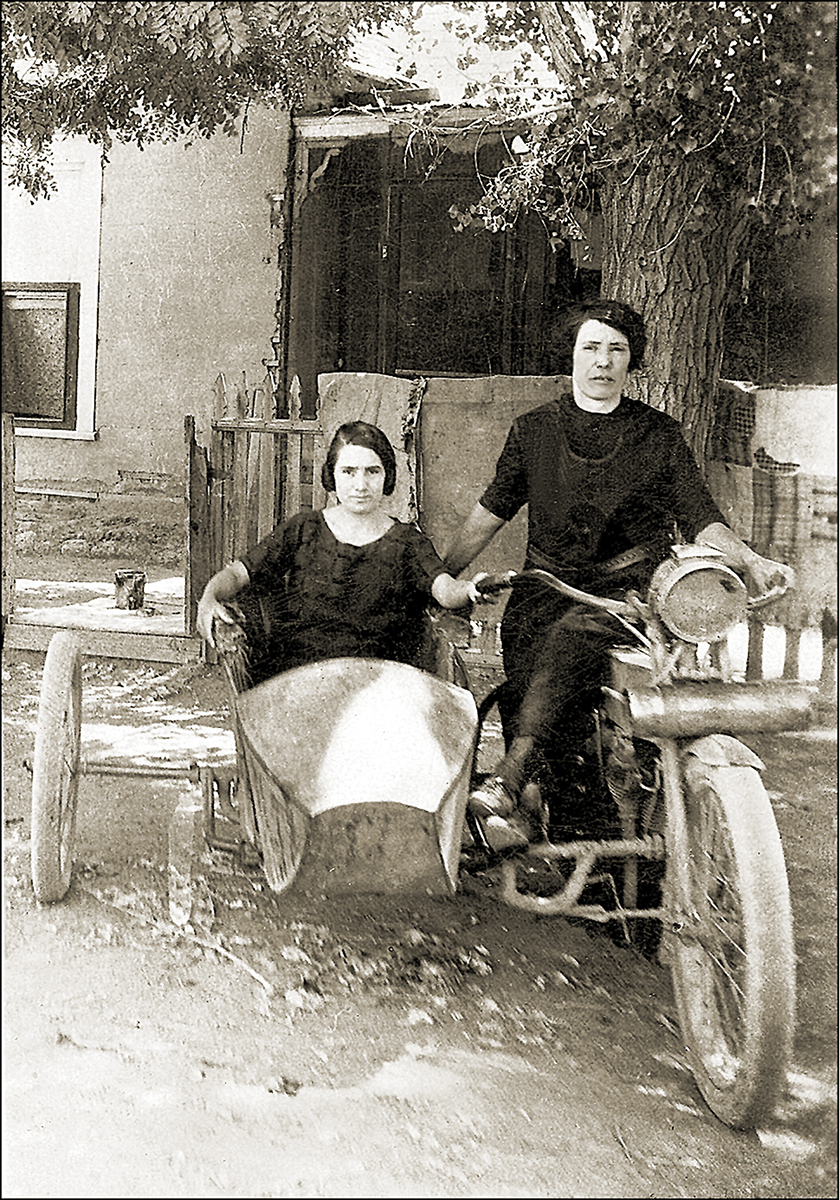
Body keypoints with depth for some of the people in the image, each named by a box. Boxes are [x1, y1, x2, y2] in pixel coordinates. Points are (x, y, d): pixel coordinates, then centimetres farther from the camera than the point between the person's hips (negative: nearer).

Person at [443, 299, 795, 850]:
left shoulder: (660, 435, 12)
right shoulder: (533, 430, 15)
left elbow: (703, 522, 9)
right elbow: (490, 512, 19)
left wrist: (752, 563, -8)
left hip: (631, 584, -2)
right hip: (546, 582, 3)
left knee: (573, 633, -34)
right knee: (523, 643, -29)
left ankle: (507, 783, -47)